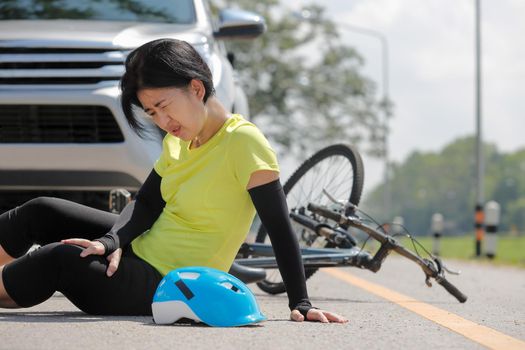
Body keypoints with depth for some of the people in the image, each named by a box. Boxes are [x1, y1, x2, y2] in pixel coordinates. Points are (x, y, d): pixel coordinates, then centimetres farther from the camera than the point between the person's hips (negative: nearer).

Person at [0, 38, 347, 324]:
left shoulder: (243, 143, -19)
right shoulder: (178, 141, 8)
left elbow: (280, 229, -20)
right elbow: (146, 202, 3)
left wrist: (301, 304, -24)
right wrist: (113, 241, -18)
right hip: (142, 249, 9)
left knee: (61, 259, -27)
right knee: (40, 211, 1)